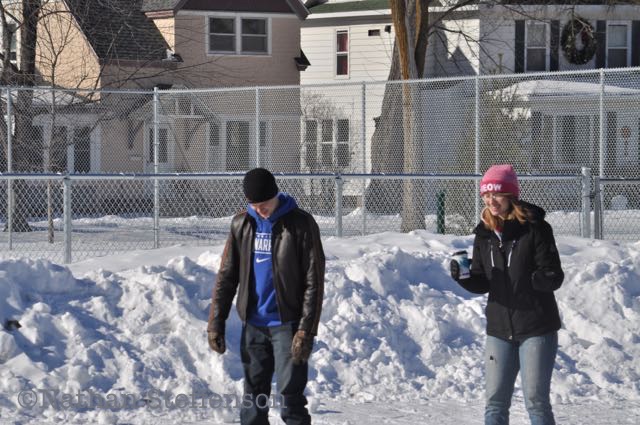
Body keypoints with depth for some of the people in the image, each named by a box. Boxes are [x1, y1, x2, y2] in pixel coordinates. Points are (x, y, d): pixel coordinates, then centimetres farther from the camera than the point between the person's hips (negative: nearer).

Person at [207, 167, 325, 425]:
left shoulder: (301, 225, -9)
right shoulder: (241, 224, 4)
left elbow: (313, 282, -10)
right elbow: (226, 277, 9)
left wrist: (305, 331, -17)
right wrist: (215, 324, 4)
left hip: (287, 324, -5)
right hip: (253, 325, 5)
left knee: (289, 397, -8)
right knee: (253, 396, 9)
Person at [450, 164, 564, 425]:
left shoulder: (534, 228, -9)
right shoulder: (484, 234, 7)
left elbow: (554, 277, -12)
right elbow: (482, 284, 9)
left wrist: (530, 279, -33)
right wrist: (462, 277, -12)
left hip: (536, 328, -5)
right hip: (499, 328, 5)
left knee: (535, 400, -4)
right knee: (495, 402, 7)